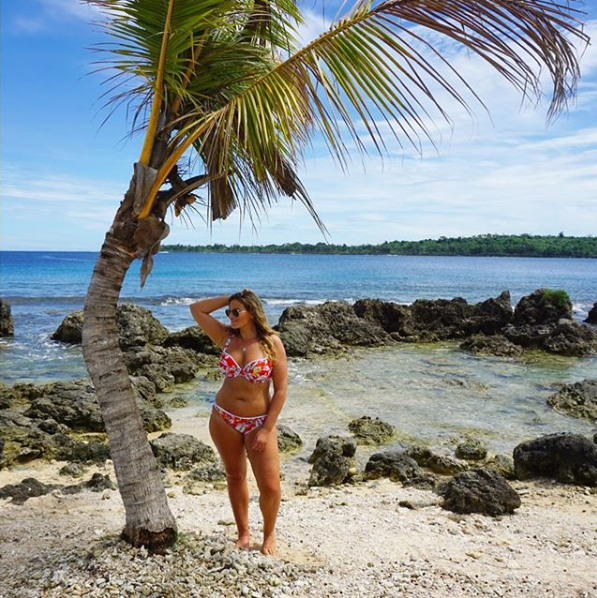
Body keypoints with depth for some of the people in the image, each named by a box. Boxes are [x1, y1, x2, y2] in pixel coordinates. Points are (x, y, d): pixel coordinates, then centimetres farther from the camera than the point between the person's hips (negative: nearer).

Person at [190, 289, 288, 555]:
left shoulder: (271, 342, -11)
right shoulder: (226, 337, -1)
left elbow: (281, 390, -11)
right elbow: (196, 309, 0)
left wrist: (266, 429, -13)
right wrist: (230, 299, -6)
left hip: (259, 421, -3)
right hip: (224, 419, 3)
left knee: (270, 487, -3)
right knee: (235, 477, 15)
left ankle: (269, 534, 25)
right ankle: (243, 533, 34)